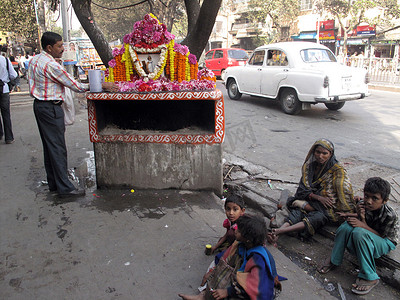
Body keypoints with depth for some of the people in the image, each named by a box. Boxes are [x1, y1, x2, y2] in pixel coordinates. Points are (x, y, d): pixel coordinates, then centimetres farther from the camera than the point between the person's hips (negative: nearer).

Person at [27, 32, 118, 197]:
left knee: (49, 145, 14)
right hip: (50, 108, -10)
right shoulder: (51, 65, -19)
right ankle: (64, 187, 0)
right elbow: (75, 85, -17)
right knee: (57, 147, -6)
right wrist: (101, 85, -12)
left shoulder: (34, 60, 12)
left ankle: (53, 183, 23)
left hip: (39, 104, 10)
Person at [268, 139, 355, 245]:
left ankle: (278, 231, -54)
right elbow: (304, 188, 3)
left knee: (316, 218, -35)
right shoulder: (309, 166, 6)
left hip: (328, 206, -3)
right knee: (297, 212, -30)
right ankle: (276, 235, -53)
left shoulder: (338, 170, -6)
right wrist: (318, 197, -18)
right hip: (311, 200, 4)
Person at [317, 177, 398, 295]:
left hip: (385, 242, -5)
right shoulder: (363, 204, -16)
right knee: (347, 226, -27)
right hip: (366, 237, 5)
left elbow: (381, 236, -21)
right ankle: (333, 260, -10)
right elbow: (362, 219, -2)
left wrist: (363, 225, -34)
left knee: (359, 232, -37)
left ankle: (369, 277, -25)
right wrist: (360, 216, -24)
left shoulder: (390, 216, -28)